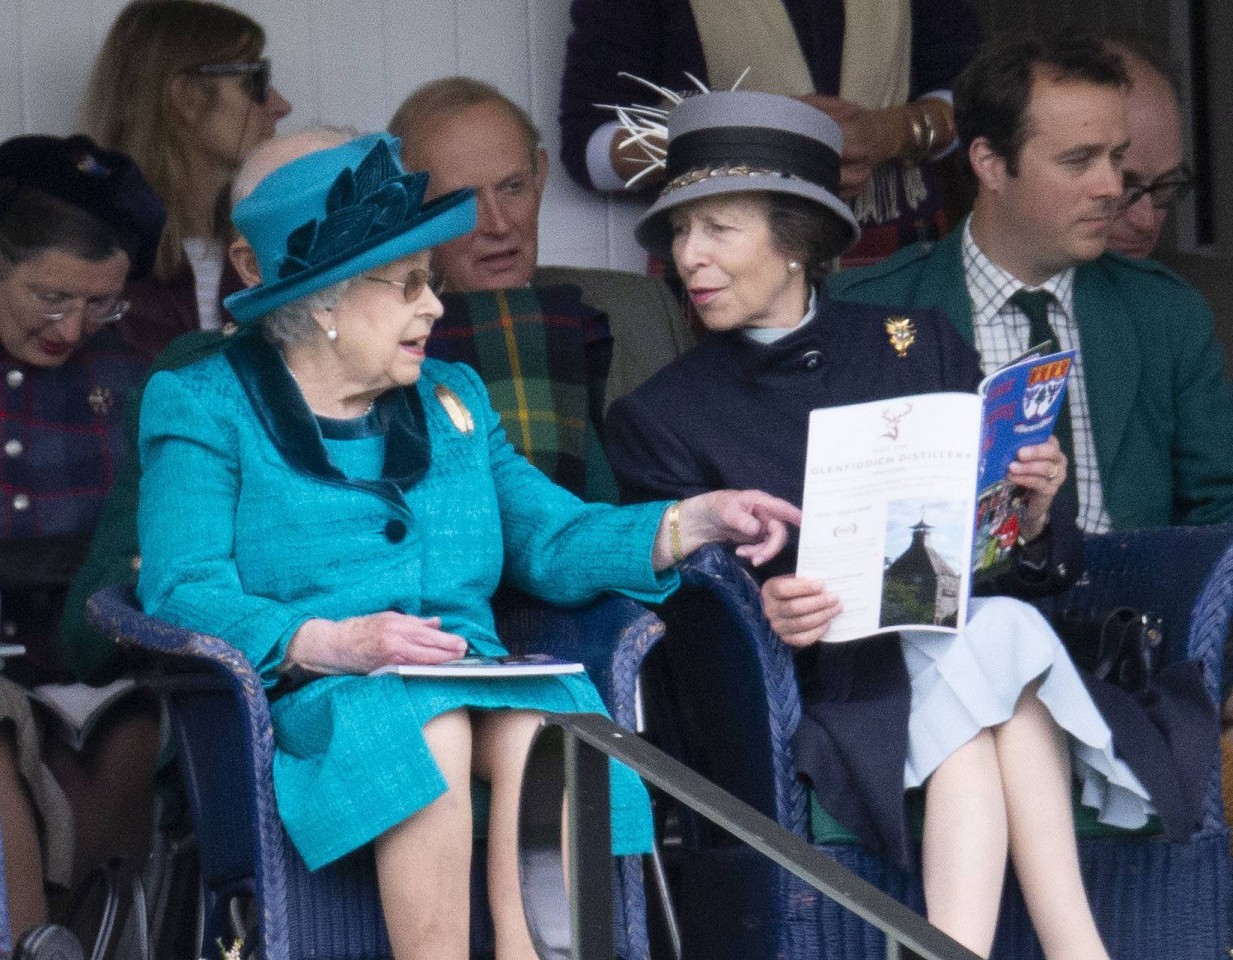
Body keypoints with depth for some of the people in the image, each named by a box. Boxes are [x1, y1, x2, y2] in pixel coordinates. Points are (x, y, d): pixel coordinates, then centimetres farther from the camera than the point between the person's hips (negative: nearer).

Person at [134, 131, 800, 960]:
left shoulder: (452, 399, 24)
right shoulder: (205, 407, 6)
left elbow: (554, 540, 15)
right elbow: (182, 592, -7)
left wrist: (695, 522, -1)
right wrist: (328, 643, -21)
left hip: (478, 684, 4)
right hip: (312, 701, -4)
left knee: (541, 725, -31)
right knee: (429, 731, -36)